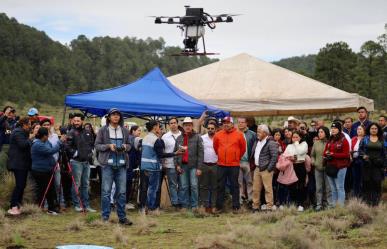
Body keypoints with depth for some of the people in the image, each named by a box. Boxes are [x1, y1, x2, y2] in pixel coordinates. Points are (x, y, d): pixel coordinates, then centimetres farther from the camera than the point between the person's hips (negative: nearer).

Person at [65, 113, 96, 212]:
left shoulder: (87, 133, 11)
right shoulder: (72, 133, -8)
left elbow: (92, 144, 24)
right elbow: (67, 146, -16)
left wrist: (90, 152, 9)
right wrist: (75, 153, -13)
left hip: (86, 162, 6)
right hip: (76, 162, -6)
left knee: (85, 184, 10)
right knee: (76, 184, -3)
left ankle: (86, 205, 15)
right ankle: (76, 204, 4)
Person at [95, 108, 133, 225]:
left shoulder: (125, 131, 9)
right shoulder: (103, 130, 1)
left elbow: (129, 145, 17)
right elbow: (97, 145, 1)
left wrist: (125, 146, -5)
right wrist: (108, 146, -14)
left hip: (121, 164, 3)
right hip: (108, 164, -3)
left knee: (122, 191, 4)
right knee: (106, 191, -2)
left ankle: (122, 217, 11)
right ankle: (105, 217, 4)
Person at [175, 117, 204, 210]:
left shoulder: (197, 137, -1)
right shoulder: (179, 138, 12)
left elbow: (200, 153, -5)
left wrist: (199, 167, -10)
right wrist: (177, 165, 1)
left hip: (193, 166, -3)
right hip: (182, 166, 3)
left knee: (194, 186, -4)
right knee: (183, 187, 5)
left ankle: (194, 205, 4)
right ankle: (185, 205, 11)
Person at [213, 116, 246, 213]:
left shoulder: (239, 135, -2)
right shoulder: (218, 135, 3)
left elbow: (243, 148, 9)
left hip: (234, 165, -2)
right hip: (221, 165, 2)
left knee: (234, 186, 4)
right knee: (220, 186, 6)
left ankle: (236, 206, 9)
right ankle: (219, 206, 13)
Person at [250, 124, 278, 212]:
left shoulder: (270, 143, -12)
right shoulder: (257, 142, 15)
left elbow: (274, 156, -17)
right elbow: (253, 154, 24)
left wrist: (269, 168, -17)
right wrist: (253, 164, 12)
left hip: (266, 170, -8)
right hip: (257, 169, 8)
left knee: (268, 189, -5)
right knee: (255, 189, 10)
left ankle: (270, 207, 0)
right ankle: (255, 206, 18)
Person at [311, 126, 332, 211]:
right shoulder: (316, 143, 10)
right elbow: (312, 155, 18)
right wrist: (313, 162, 2)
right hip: (318, 168, 5)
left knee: (328, 187, 1)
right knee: (319, 187, 9)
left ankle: (330, 204, 7)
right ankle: (319, 205, 14)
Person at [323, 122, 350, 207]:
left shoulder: (343, 141, -6)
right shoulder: (329, 141, 16)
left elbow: (346, 154, -12)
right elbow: (325, 152, 19)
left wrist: (333, 154, -16)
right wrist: (326, 156, -5)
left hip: (340, 167, -7)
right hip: (330, 167, 7)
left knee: (340, 187, -7)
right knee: (333, 189, 12)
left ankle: (341, 206, -6)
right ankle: (334, 205, 17)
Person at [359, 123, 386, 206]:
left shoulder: (381, 140, 9)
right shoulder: (365, 139, 7)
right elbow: (360, 149, 8)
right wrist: (363, 155, -13)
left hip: (378, 165, 0)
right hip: (367, 164, 0)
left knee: (377, 183, -6)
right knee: (367, 183, 0)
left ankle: (376, 202, -1)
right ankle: (366, 201, 8)